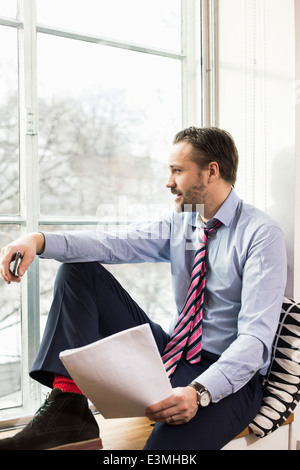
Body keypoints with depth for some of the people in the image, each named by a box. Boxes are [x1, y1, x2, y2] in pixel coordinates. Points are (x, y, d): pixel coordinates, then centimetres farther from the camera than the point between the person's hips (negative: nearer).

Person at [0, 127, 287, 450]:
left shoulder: (262, 234, -11)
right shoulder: (178, 225, 8)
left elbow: (256, 336, -20)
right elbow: (113, 244, -6)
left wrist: (199, 392, -34)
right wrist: (39, 241, -23)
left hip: (231, 376, -7)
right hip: (172, 354, 7)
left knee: (166, 444, -43)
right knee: (78, 268, -5)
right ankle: (67, 410, -14)